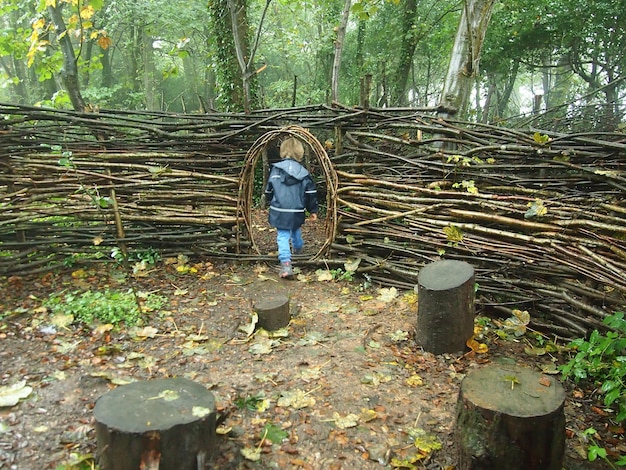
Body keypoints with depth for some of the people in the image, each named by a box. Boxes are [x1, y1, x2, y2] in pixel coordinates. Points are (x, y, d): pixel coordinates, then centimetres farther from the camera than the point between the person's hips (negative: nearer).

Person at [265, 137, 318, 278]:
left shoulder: (275, 169, -4)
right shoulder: (303, 172, -3)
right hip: (297, 212, 2)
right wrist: (313, 210, 8)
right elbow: (311, 193, -1)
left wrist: (269, 199, 27)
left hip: (279, 211, -2)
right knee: (296, 230, 29)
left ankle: (285, 263, -14)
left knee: (282, 236, 0)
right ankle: (298, 247, 55)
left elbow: (269, 190, 5)